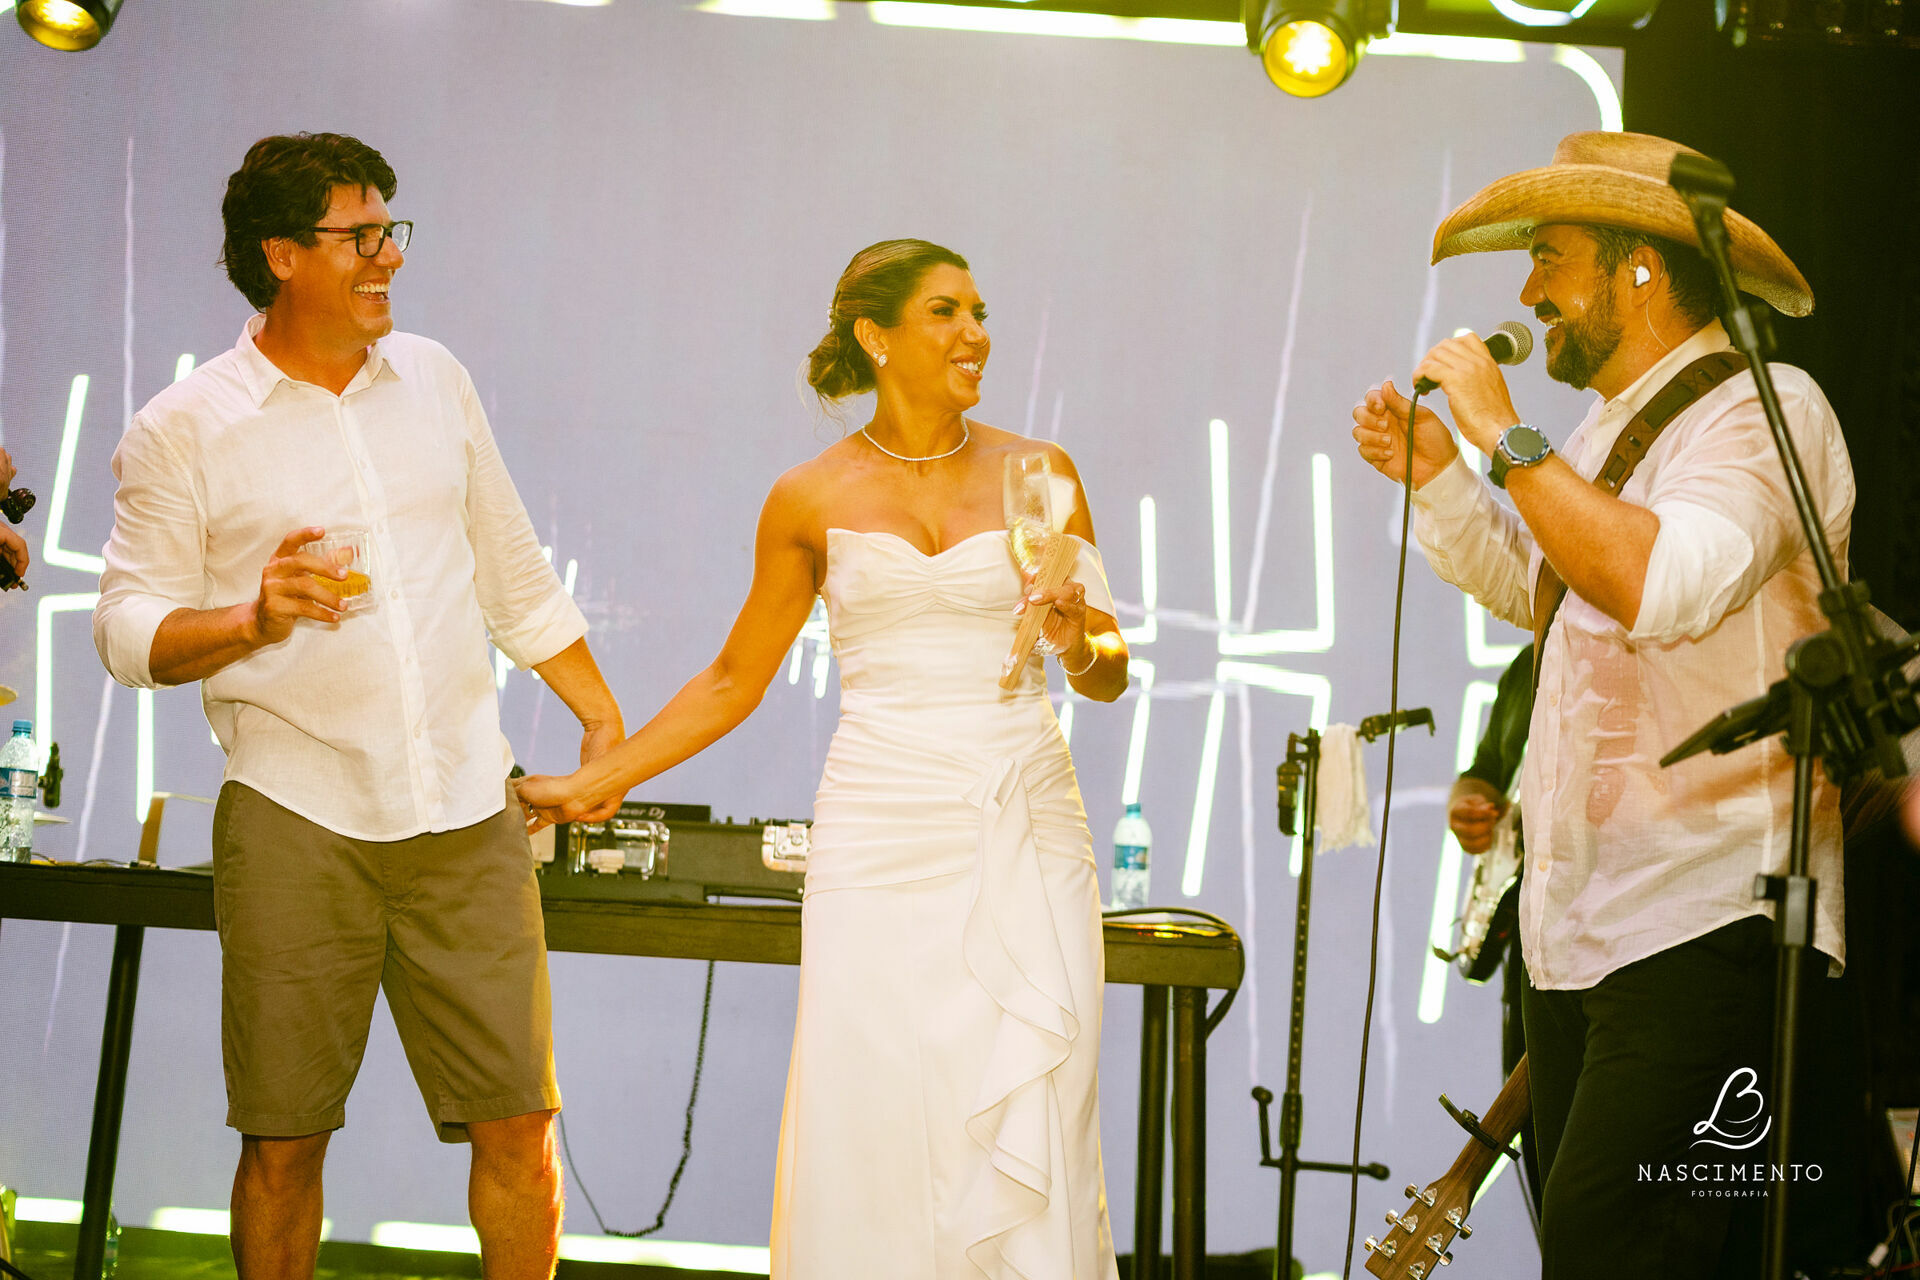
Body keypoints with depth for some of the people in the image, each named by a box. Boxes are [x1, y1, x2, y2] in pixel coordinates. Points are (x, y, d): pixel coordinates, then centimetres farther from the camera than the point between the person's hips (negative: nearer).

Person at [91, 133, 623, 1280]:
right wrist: (254, 618, -19)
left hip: (469, 813, 3)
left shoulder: (433, 377, 12)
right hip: (297, 826, -3)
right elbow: (128, 627, -1)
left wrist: (606, 723, 19)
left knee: (520, 1123, 1)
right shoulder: (183, 432, -1)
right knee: (284, 1140, 2)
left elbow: (514, 571, 20)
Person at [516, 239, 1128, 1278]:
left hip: (1026, 836, 1)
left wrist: (1078, 639, -13)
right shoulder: (811, 500, 4)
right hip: (883, 840, -1)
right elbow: (733, 681, 14)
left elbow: (1109, 679, 10)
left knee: (1029, 1132, -2)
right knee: (875, 1126, -3)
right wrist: (595, 784, 13)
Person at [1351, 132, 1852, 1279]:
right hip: (1583, 927, 9)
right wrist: (1437, 477, 19)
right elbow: (1533, 591, 35)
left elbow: (1662, 583, -28)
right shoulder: (1611, 430, 19)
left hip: (1700, 924, -9)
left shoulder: (1761, 409, -10)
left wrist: (1506, 435, -19)